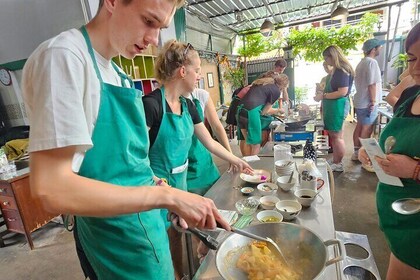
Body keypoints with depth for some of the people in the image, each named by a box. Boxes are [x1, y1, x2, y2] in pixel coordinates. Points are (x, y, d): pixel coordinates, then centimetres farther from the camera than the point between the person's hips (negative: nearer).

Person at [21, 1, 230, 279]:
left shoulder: (116, 73, 6)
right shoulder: (64, 56, -20)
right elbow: (51, 189, -27)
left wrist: (153, 181, 6)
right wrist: (167, 196, -26)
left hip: (143, 217, 8)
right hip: (116, 237, -8)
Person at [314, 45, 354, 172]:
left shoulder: (342, 70, -15)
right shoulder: (337, 70, 14)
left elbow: (343, 92, -21)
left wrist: (323, 96, -16)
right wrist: (322, 93, 8)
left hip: (338, 106, -9)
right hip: (332, 106, 9)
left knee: (337, 136, 0)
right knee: (333, 135, 12)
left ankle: (338, 165, 12)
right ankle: (335, 162, 22)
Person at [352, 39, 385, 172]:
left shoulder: (361, 63, 13)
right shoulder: (372, 62, -15)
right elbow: (372, 84, -19)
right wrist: (373, 101, -14)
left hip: (360, 101, 9)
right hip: (367, 103, -9)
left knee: (359, 127, 14)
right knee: (366, 130, -5)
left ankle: (357, 153, 24)